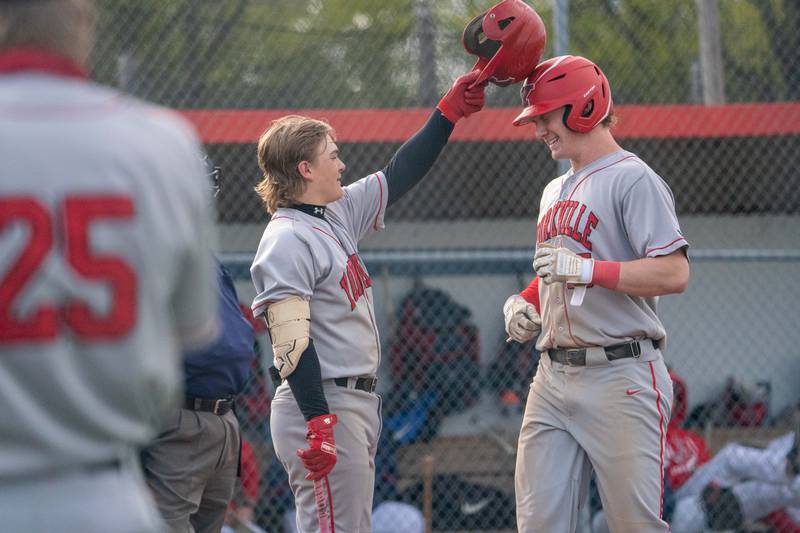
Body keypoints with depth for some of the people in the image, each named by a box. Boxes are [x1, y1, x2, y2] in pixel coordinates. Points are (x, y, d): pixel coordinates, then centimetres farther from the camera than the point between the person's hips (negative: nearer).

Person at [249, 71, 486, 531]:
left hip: (359, 403, 10)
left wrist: (450, 112, 16)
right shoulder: (287, 239, -14)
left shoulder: (339, 214, 14)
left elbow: (399, 178, 22)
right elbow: (291, 340, -21)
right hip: (321, 406, -10)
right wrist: (319, 422, -27)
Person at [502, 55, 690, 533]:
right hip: (553, 377, 8)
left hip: (621, 377, -8)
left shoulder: (633, 179, -7)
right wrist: (522, 302, 12)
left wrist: (585, 268, -22)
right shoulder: (556, 191, 21)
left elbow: (674, 274, -17)